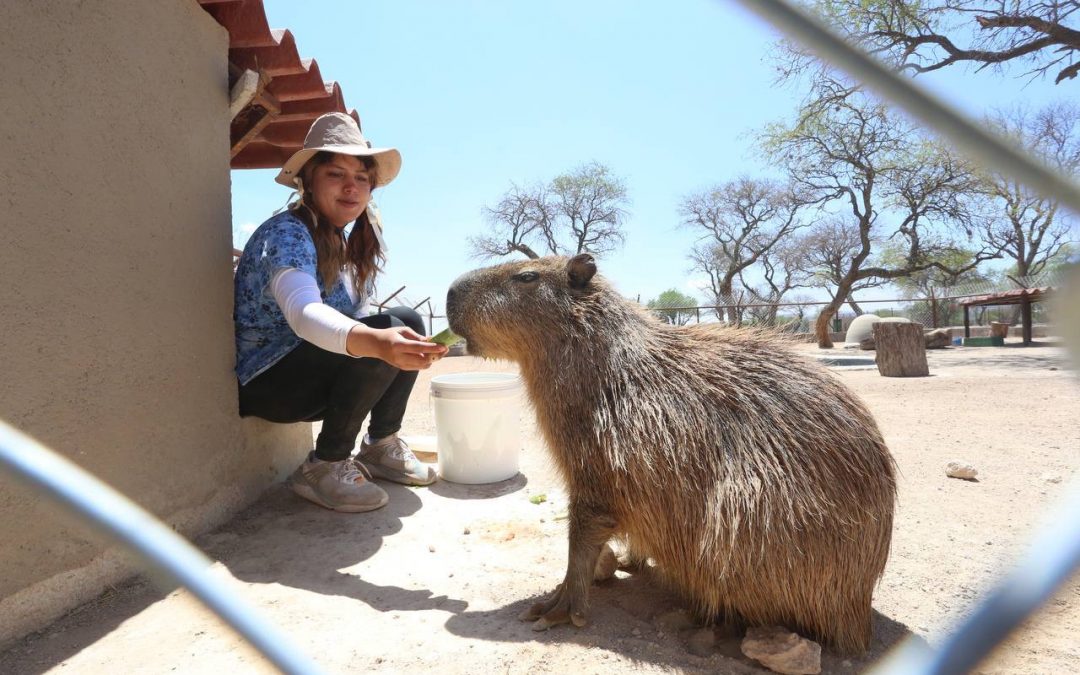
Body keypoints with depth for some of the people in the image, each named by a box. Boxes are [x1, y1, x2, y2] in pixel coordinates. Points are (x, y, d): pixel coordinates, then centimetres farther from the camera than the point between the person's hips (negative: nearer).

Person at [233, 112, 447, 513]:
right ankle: (325, 467, -15)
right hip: (265, 384, -8)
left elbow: (349, 321, 5)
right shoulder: (287, 233, -21)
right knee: (386, 331, -26)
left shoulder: (347, 242, 5)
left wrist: (399, 337, -14)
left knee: (407, 321, -5)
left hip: (310, 380, 8)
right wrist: (376, 340, -58)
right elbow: (303, 312, -41)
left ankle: (381, 446, 3)